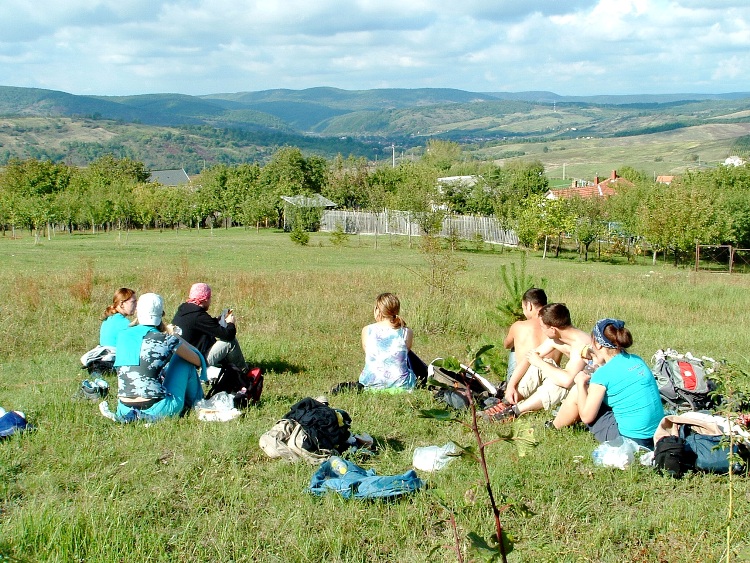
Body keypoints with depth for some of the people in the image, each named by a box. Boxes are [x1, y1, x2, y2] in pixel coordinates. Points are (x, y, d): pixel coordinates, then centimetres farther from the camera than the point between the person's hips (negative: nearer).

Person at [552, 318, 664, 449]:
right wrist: (601, 366, 19)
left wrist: (581, 383, 4)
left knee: (576, 393, 6)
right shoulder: (637, 360, 4)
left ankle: (555, 427, 31)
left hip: (630, 439, -7)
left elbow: (586, 417, -7)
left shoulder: (603, 374, -15)